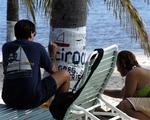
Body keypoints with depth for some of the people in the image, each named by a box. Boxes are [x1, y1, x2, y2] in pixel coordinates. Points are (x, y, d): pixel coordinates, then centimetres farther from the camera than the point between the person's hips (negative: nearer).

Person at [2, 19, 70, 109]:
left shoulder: (6, 47, 10)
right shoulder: (38, 47, 1)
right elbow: (53, 70, 13)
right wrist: (53, 54, 32)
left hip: (10, 101, 4)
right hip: (33, 100, -4)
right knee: (65, 74, 15)